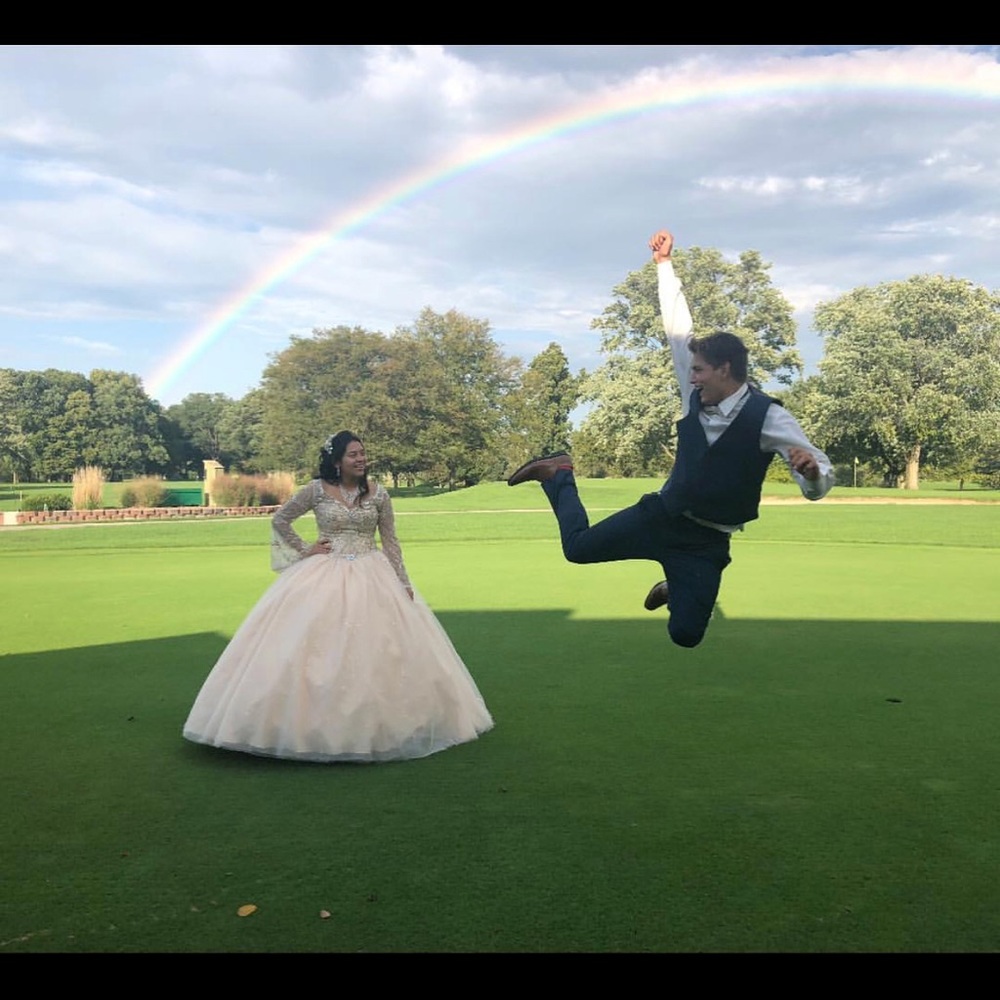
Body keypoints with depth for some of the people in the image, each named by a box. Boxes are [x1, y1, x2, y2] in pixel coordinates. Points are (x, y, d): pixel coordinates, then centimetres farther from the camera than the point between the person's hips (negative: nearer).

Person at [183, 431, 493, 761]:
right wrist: (303, 550, 0)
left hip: (371, 578, 2)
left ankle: (376, 723, 15)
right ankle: (315, 723, 6)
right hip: (324, 576, -2)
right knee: (319, 648, -4)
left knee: (374, 649, 2)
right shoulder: (317, 490, -3)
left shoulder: (378, 494, 2)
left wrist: (403, 582, 1)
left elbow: (390, 541, 5)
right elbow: (280, 520, 7)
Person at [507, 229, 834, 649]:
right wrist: (664, 263, -4)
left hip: (706, 543, -3)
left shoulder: (767, 417, -19)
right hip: (661, 515, 3)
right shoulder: (698, 396, -6)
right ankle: (558, 474, 27)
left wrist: (811, 469, -45)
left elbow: (819, 484, -20)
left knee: (685, 635, -4)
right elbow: (678, 327, -2)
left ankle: (677, 589, 33)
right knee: (578, 547, -2)